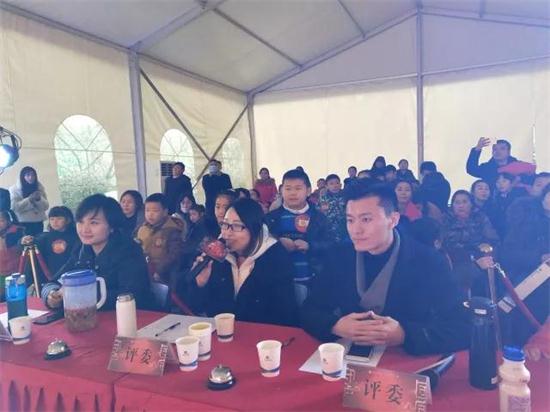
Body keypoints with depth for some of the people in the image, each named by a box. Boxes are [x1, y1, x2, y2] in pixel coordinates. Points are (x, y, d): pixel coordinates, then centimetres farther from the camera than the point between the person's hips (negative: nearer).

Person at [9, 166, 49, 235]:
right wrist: (29, 199, -21)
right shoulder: (15, 189, -3)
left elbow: (46, 206, 3)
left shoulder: (39, 187, 5)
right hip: (23, 223, -3)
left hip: (38, 223, 3)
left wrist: (39, 199, -16)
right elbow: (15, 207, -12)